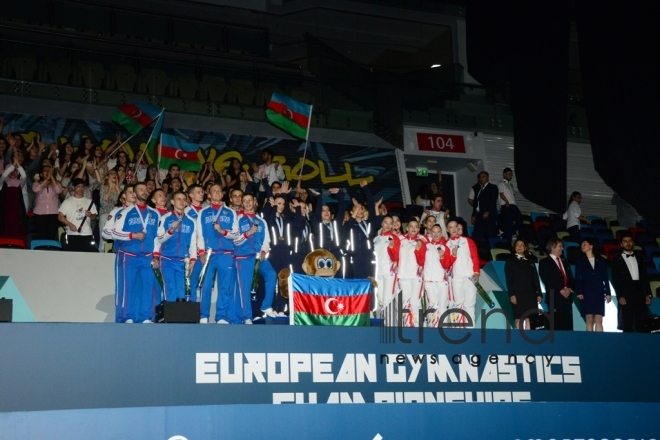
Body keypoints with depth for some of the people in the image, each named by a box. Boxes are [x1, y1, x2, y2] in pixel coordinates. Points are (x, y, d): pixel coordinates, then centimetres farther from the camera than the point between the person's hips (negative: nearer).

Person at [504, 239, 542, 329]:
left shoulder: (530, 261, 16)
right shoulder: (510, 261, 6)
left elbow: (535, 278, 12)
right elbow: (509, 279, -2)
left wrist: (539, 293, 4)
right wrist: (511, 295, -12)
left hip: (530, 294, 3)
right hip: (518, 294, -3)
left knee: (529, 317, -2)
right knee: (519, 318, -3)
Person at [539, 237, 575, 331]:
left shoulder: (565, 263, 25)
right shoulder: (544, 262, 5)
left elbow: (571, 279, 18)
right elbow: (547, 280, -6)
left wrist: (569, 288, -4)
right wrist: (560, 290, -13)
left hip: (567, 297, 6)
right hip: (554, 298, -5)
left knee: (568, 326, -3)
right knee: (556, 326, -11)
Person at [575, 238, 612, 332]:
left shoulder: (601, 261, 12)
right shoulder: (580, 262, 11)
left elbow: (605, 278, 10)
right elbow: (577, 278, 4)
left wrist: (608, 293, 2)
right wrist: (579, 292, -9)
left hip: (599, 294, 1)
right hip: (587, 294, -1)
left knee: (599, 320, -5)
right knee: (589, 320, -6)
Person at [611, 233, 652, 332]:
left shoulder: (640, 257, 18)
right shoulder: (617, 260, 6)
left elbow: (645, 276, 15)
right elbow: (615, 280, 0)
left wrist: (648, 294, 6)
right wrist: (620, 296, -10)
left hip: (640, 293, 3)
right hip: (626, 294, -3)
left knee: (642, 323, -1)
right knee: (627, 324, -5)